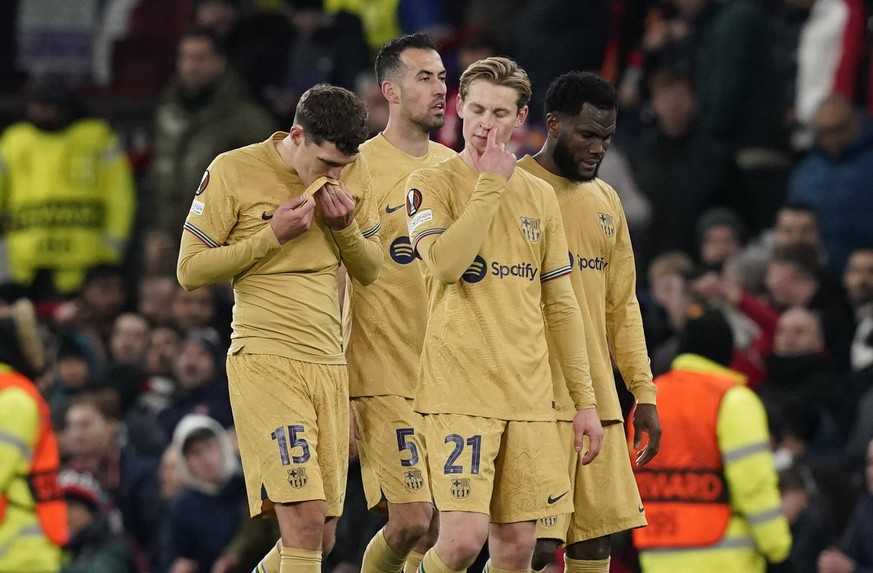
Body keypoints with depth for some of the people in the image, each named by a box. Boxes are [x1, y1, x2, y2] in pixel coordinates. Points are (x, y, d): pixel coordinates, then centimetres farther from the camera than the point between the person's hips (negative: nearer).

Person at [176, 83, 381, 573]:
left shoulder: (354, 179, 8)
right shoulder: (234, 173, -6)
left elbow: (370, 270, 16)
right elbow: (190, 271, -5)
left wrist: (346, 227, -5)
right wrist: (272, 236, -15)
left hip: (330, 365, 6)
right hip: (265, 362, -6)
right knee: (304, 519, -19)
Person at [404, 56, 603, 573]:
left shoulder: (540, 196, 14)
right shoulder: (432, 184, 0)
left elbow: (561, 306, 16)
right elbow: (445, 262, -20)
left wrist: (585, 399, 12)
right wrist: (491, 184, -13)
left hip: (529, 395, 5)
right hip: (459, 391, -5)